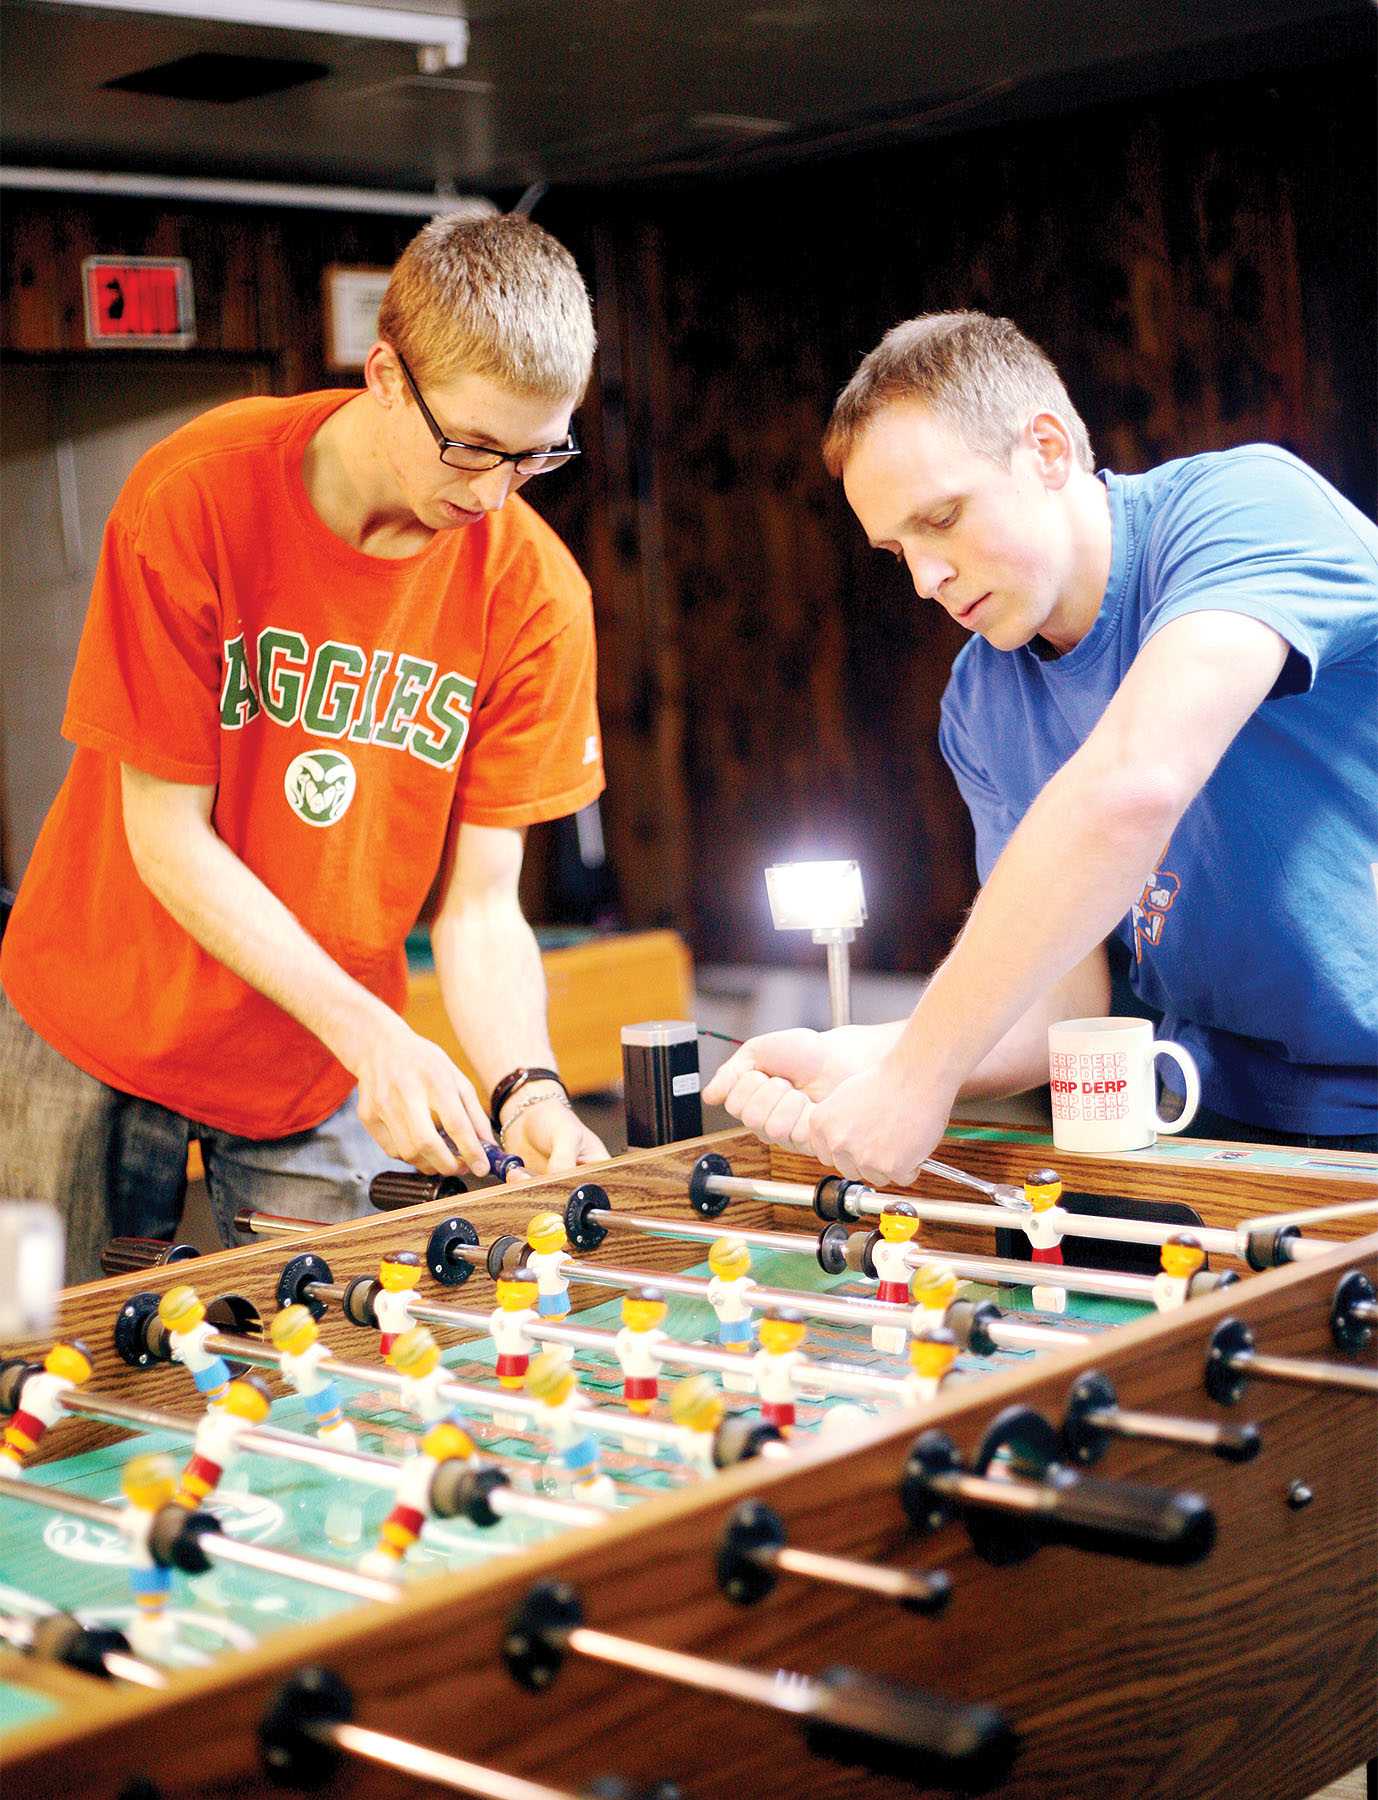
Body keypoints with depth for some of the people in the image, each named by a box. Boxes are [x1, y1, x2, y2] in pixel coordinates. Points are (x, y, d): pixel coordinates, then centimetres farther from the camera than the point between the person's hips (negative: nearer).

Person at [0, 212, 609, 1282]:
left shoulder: (534, 591, -13)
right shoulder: (196, 498, -20)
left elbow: (480, 904, -10)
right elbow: (167, 835, -17)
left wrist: (526, 1086, -29)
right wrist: (369, 1032, -25)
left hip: (320, 1072, 2)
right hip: (101, 1031, -1)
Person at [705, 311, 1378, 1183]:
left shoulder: (1246, 505, -14)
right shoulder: (982, 704, 5)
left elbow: (1131, 789, -30)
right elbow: (1067, 1000, 2)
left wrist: (920, 1074, -29)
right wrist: (854, 1062, -16)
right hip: (1224, 1122, 5)